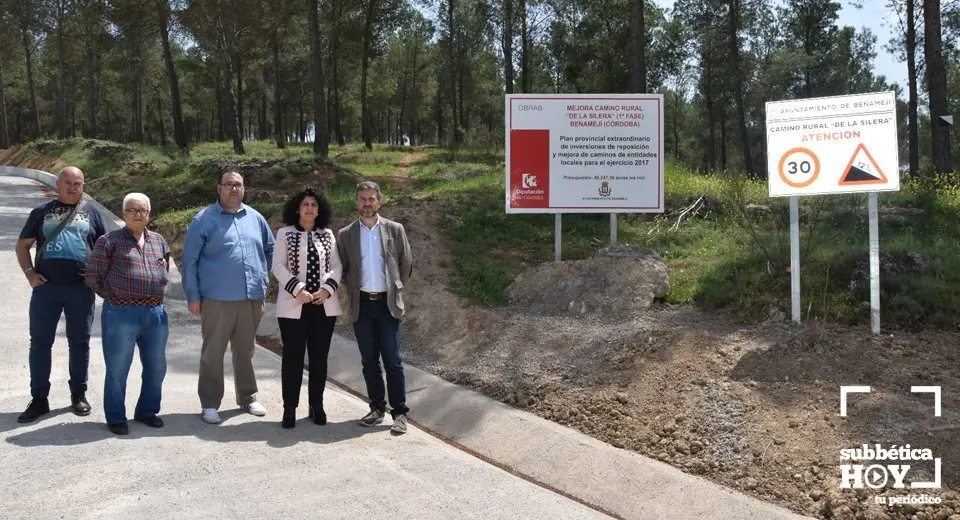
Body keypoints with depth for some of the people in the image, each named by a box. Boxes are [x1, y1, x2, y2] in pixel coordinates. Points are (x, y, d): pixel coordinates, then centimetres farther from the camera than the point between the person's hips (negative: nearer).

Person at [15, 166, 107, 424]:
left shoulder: (91, 213, 10)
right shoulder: (42, 212, 11)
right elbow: (23, 245, 12)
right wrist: (29, 273, -3)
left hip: (81, 289, 0)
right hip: (46, 287, 0)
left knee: (79, 342, 7)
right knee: (40, 342, 2)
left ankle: (79, 395, 19)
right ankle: (39, 399, 11)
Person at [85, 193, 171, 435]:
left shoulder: (159, 241, 11)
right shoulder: (110, 241, -3)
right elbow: (93, 275, -2)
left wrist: (156, 294, 13)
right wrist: (114, 296, 1)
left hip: (156, 313, 5)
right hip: (121, 314, -5)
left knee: (156, 367, 12)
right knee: (118, 369, 3)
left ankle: (147, 411, 28)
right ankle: (116, 418, 16)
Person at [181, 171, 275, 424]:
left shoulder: (255, 218, 9)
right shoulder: (204, 220, -3)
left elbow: (270, 249, 23)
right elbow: (190, 260, -4)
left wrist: (262, 275, 16)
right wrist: (193, 296, -6)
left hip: (252, 298, 4)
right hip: (217, 298, -4)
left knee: (246, 351, 14)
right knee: (212, 353, 3)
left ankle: (248, 397, 25)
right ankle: (210, 403, 11)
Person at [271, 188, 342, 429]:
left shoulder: (328, 235, 9)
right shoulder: (285, 233, 2)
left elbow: (336, 266, 7)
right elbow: (278, 267, -4)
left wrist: (327, 289, -10)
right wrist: (298, 290, -15)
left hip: (324, 305, 3)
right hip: (293, 305, -2)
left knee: (319, 357, 7)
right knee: (293, 357, 1)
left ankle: (317, 406, 17)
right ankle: (290, 408, 8)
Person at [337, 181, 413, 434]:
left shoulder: (395, 229, 3)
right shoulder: (345, 234, 5)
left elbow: (406, 264, 7)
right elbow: (343, 268, 10)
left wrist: (393, 288, 7)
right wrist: (354, 292, 4)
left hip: (386, 304, -2)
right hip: (361, 305, 2)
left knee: (392, 360, -3)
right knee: (369, 361, 7)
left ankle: (399, 413, 2)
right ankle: (377, 408, 18)